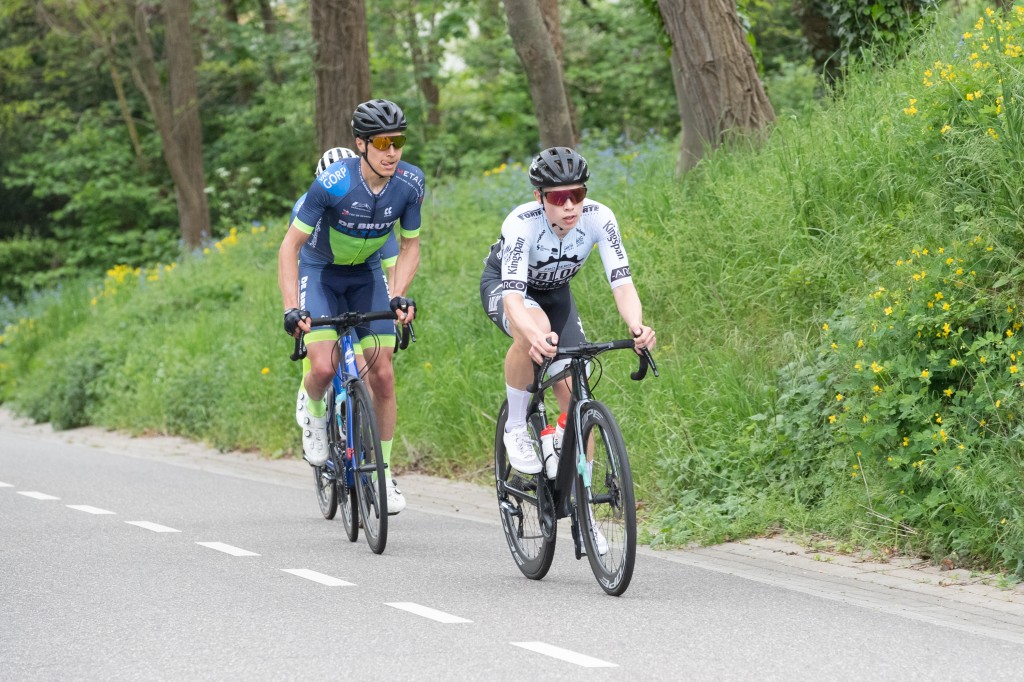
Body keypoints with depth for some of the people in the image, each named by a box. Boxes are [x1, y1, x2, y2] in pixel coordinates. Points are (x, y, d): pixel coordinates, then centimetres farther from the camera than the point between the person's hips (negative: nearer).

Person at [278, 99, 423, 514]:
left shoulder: (410, 184, -20)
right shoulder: (333, 183, -30)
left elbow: (409, 247, -5)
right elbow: (290, 247, -24)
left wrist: (398, 296, -22)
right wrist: (292, 308, -33)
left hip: (367, 273, 3)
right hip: (319, 270, -3)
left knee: (382, 376, -5)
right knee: (325, 368, -22)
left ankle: (382, 472, 9)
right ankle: (311, 406, 15)